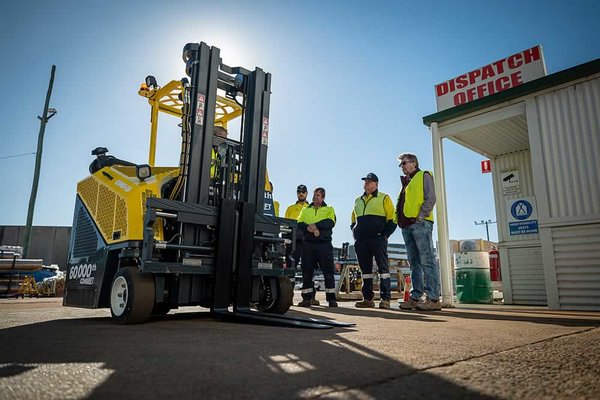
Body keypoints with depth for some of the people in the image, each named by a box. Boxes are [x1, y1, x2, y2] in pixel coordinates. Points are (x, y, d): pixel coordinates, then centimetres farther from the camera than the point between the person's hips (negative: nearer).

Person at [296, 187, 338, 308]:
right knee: (307, 272, 2)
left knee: (328, 272, -2)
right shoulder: (305, 210, 19)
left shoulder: (329, 210, 12)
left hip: (325, 244, -2)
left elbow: (330, 223, -9)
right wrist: (310, 228, -16)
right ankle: (307, 298, 10)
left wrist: (315, 224, -17)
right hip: (308, 244, 2)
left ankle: (331, 299, 3)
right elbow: (300, 225, 3)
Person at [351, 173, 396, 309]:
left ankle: (385, 299, -2)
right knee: (365, 269, 6)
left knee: (383, 267, -5)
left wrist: (385, 235, -9)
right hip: (361, 241, 5)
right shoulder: (358, 201, 21)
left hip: (378, 239, -5)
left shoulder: (384, 198, 6)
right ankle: (367, 298, 12)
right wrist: (355, 234, 11)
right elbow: (353, 221, 26)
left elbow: (392, 220, 1)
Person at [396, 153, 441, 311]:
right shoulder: (406, 182, 27)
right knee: (414, 263, 6)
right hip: (407, 226, 8)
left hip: (420, 224, -8)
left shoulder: (424, 176, 6)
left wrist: (421, 216, -15)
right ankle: (416, 297, 8)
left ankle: (433, 299, -10)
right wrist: (400, 219, 10)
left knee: (427, 261, -10)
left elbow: (431, 198, -7)